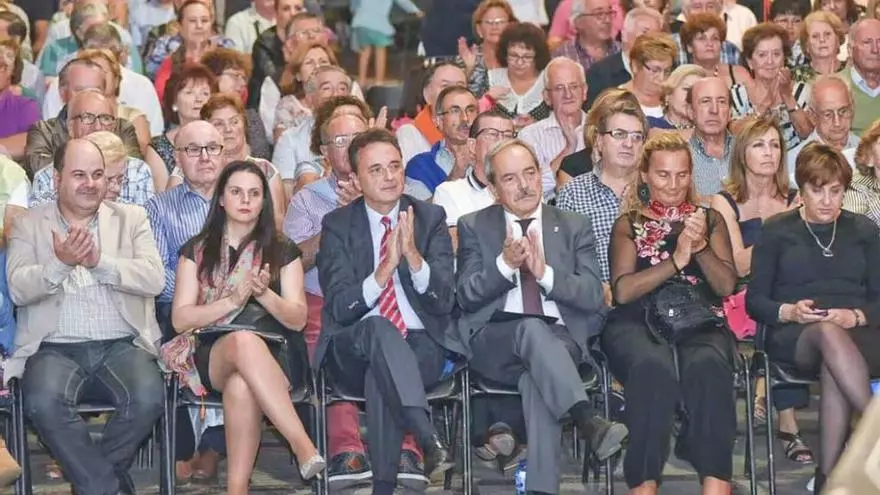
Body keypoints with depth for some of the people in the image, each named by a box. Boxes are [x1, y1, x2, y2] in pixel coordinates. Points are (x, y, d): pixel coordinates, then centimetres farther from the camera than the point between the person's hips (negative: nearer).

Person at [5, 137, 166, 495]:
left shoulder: (131, 218, 12)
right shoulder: (30, 224, 9)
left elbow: (155, 278, -2)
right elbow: (18, 289, -4)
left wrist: (99, 261, -16)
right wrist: (60, 264, -22)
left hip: (121, 345, 1)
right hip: (56, 348, -1)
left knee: (148, 398, -29)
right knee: (43, 402, -33)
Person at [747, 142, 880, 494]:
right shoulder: (777, 231, 15)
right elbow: (754, 300, 9)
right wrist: (789, 311, -12)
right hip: (793, 337, -1)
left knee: (834, 372, -40)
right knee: (829, 334, -41)